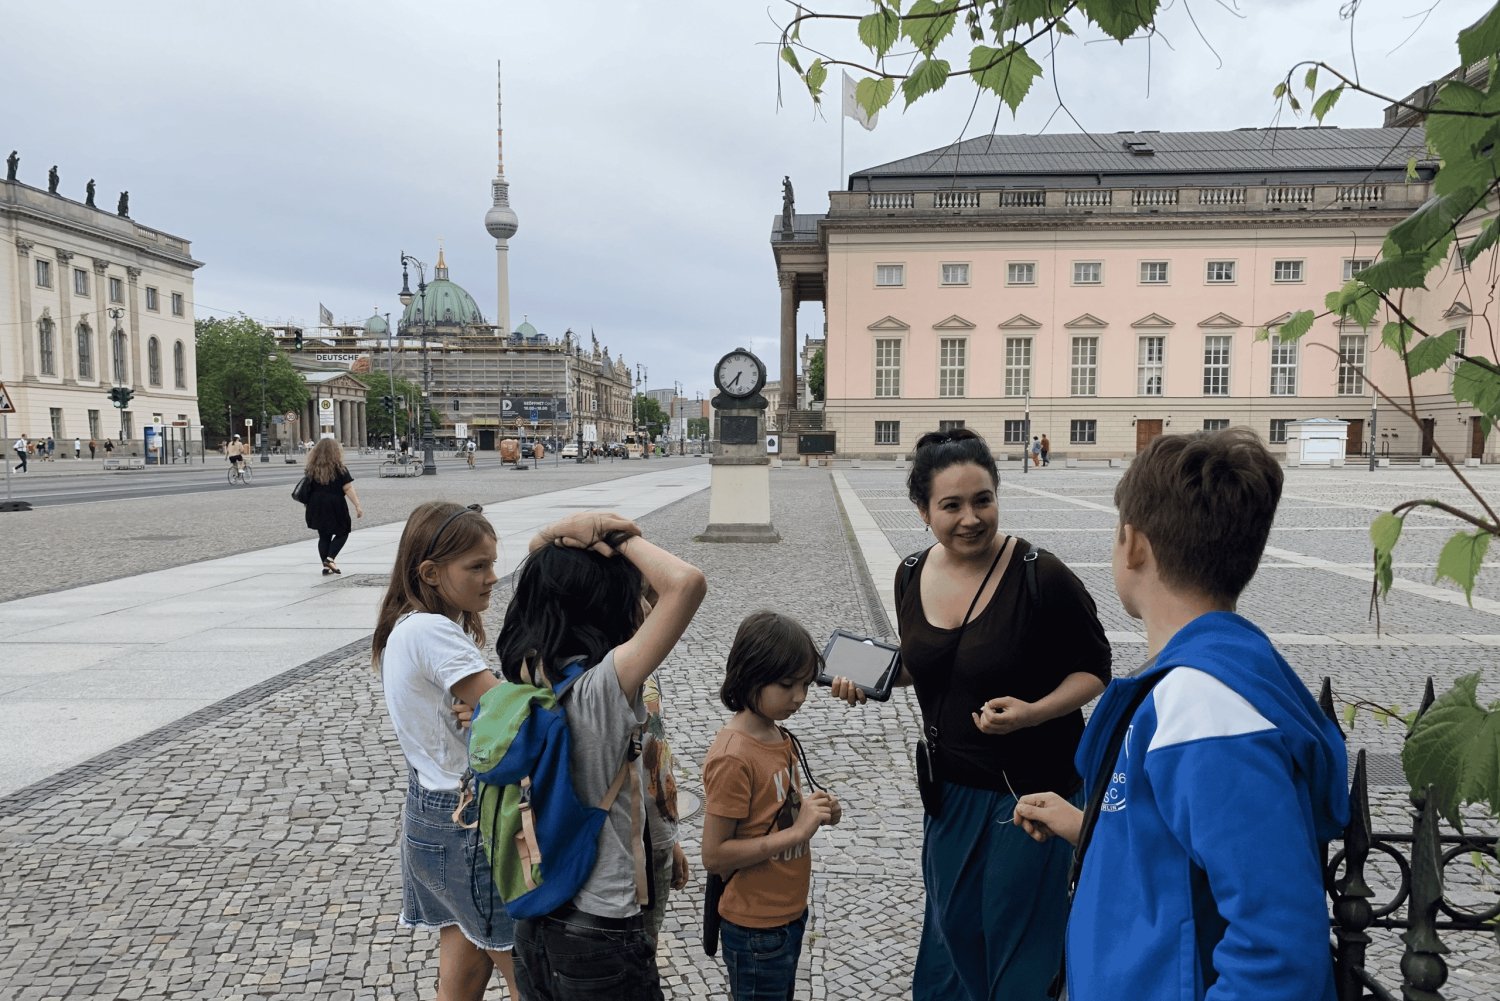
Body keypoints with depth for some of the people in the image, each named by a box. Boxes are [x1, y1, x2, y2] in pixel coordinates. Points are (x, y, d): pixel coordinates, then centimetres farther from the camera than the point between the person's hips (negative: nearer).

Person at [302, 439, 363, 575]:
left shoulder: (312, 469, 5)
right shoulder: (339, 469, -7)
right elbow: (348, 489, -12)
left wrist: (307, 508, 18)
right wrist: (357, 506, -10)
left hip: (317, 508, 4)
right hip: (335, 507, -4)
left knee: (324, 536, 13)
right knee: (342, 533, 11)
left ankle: (326, 565, 10)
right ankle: (330, 559, -6)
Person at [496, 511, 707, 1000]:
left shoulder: (522, 669, -5)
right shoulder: (600, 688, -27)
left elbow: (540, 579, 11)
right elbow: (688, 583, -37)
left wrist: (555, 537, -9)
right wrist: (619, 539, -21)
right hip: (598, 933, -7)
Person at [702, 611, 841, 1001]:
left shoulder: (780, 736, 0)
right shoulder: (733, 757, -26)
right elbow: (714, 855, -24)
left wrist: (811, 811, -6)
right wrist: (797, 832, -26)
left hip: (790, 911, 8)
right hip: (755, 928, -8)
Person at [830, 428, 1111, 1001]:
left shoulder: (1042, 577, -21)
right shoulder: (912, 576, -4)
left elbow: (1093, 670, -11)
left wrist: (1033, 712, -26)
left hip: (1032, 789, -5)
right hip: (951, 786, 5)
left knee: (1020, 940, 14)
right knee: (952, 931, 25)